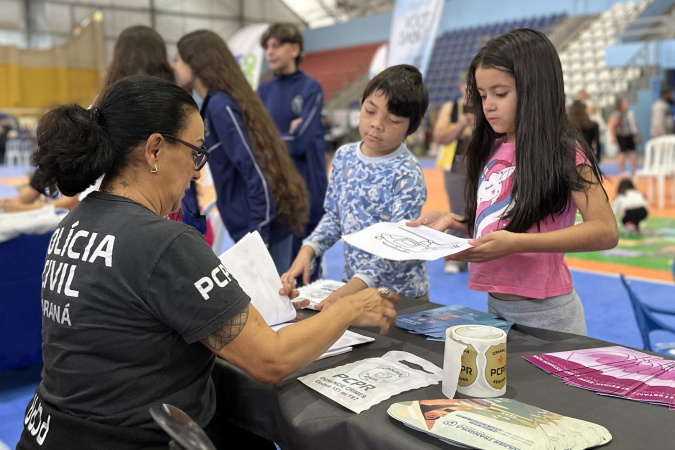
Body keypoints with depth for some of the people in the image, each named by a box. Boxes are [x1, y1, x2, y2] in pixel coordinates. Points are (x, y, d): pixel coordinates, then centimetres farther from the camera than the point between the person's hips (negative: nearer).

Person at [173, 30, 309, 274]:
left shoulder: (220, 106, -14)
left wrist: (258, 238, -21)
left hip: (261, 229, -9)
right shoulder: (216, 104, 13)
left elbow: (256, 174, -20)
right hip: (269, 225, 9)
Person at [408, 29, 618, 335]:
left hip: (544, 314, -6)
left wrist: (516, 243, -29)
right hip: (495, 307, 6)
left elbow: (606, 231, -21)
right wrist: (453, 220, 0)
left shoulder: (563, 150, -11)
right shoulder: (493, 150, 8)